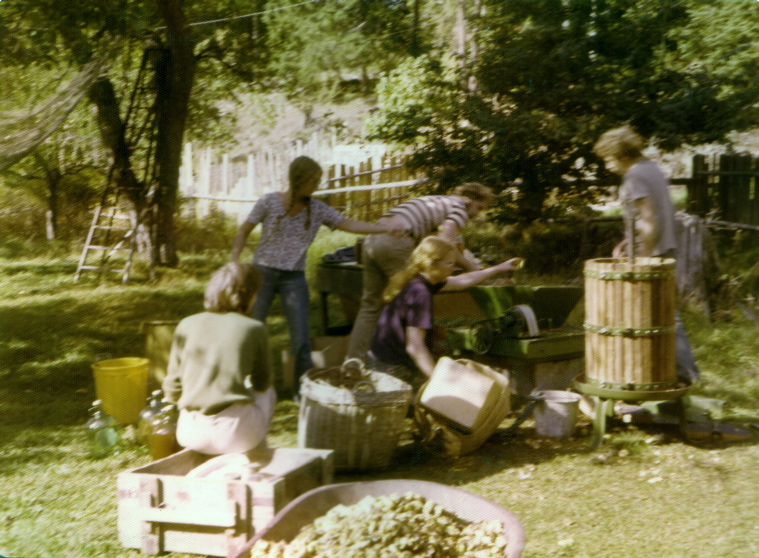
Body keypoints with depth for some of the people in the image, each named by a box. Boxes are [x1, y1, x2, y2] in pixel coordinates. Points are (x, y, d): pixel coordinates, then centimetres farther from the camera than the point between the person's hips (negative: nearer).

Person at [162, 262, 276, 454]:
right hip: (234, 435, -3)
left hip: (189, 434, 3)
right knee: (267, 393, 29)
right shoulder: (254, 329, -1)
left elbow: (172, 392, 7)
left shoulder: (186, 326, 5)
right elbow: (262, 383, 13)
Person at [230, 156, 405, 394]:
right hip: (263, 273, -2)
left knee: (301, 339, -1)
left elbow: (348, 224, -8)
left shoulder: (318, 209, -2)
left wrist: (384, 227, -20)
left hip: (294, 278, 2)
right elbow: (243, 232, 0)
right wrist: (233, 263, -7)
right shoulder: (269, 202, -9)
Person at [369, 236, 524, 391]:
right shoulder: (419, 293, -23)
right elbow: (414, 346, -28)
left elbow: (461, 281, 22)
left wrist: (499, 268, 30)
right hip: (395, 369, -10)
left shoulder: (415, 281, 7)